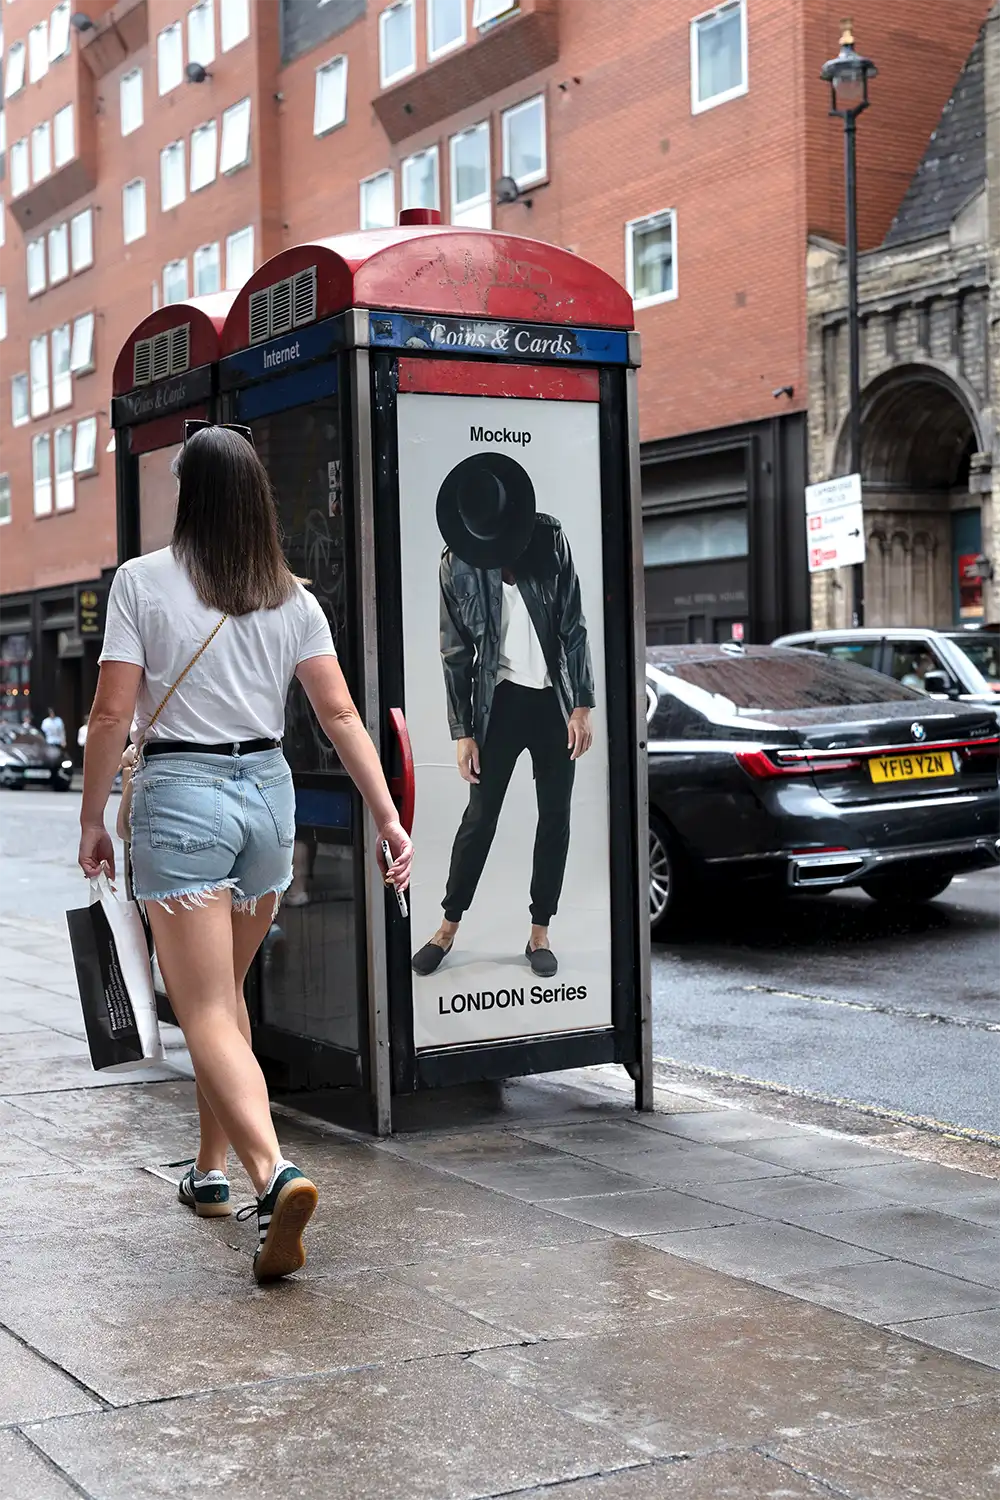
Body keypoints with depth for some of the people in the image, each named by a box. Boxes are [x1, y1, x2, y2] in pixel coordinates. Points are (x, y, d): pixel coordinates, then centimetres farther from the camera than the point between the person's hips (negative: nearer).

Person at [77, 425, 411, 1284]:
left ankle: (274, 1172, -26)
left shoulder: (142, 582, -6)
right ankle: (213, 1170, 31)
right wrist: (390, 818, 0)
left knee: (207, 1014, -6)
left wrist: (92, 819, 2)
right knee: (226, 992, 22)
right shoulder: (292, 598, 5)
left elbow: (113, 714, -8)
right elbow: (340, 715, 0)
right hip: (267, 793, 5)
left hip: (181, 799, -5)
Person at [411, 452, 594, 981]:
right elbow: (455, 651, -2)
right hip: (500, 700, -1)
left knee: (555, 815, 4)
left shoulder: (549, 539, -6)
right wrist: (462, 731, -3)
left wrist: (582, 704, -6)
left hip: (554, 699, 1)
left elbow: (573, 626, -2)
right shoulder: (457, 563, -6)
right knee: (480, 814, 1)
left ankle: (540, 932, 14)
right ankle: (449, 926, 14)